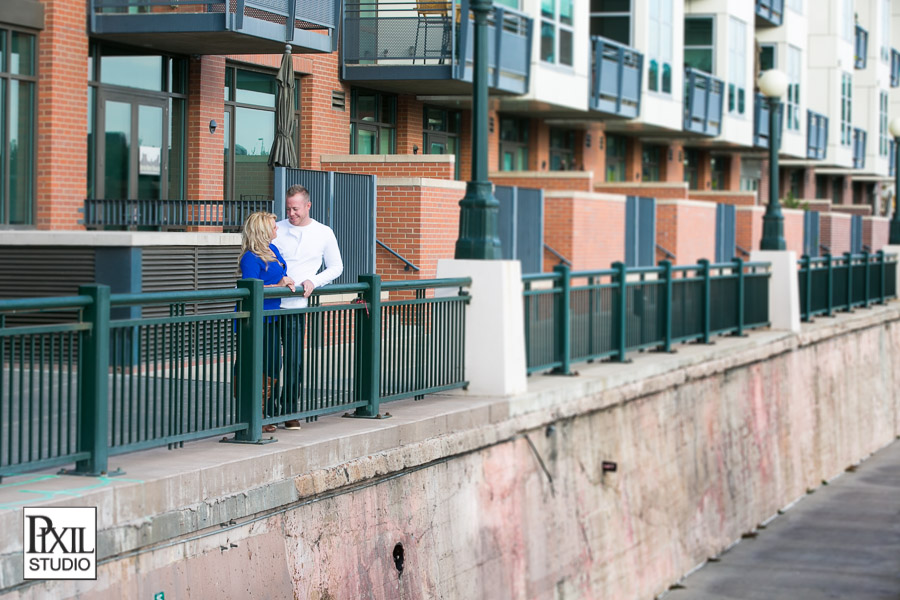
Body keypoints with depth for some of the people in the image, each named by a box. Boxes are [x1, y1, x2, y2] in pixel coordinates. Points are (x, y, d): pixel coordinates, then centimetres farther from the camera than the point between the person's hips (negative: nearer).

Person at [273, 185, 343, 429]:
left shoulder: (323, 233, 6)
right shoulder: (275, 230, 5)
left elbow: (336, 267, 13)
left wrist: (313, 282, -4)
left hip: (296, 306, 0)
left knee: (294, 363, -3)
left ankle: (289, 412, 8)